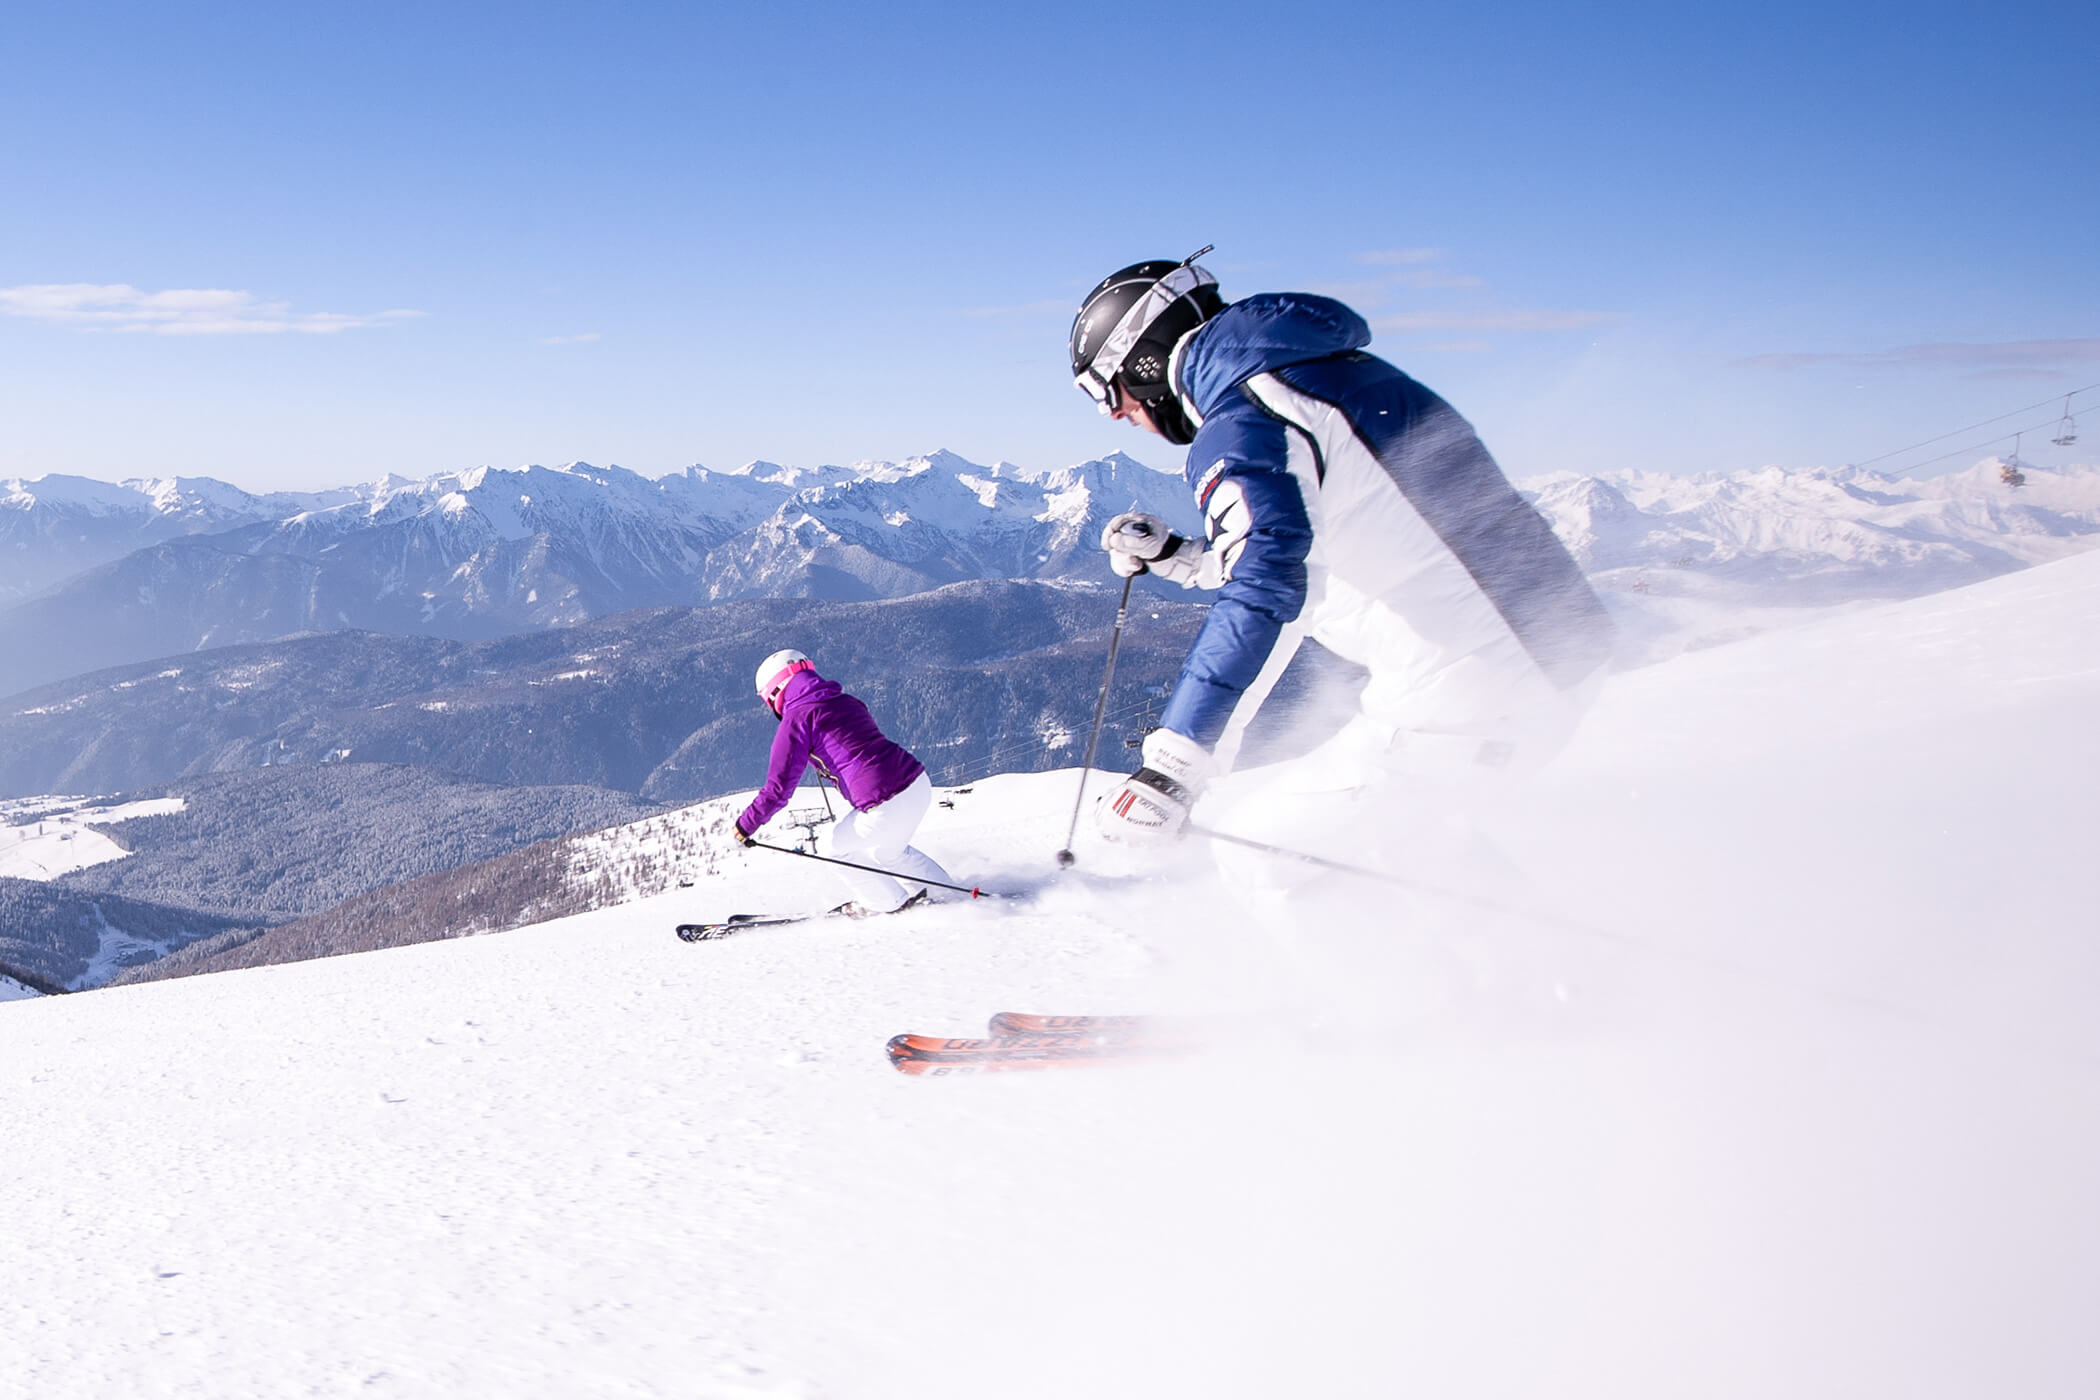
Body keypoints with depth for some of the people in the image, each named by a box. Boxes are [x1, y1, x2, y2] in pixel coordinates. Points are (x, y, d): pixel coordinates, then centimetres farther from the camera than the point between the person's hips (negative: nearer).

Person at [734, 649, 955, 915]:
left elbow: (779, 786, -6)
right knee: (888, 850, 32)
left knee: (841, 847, 21)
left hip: (888, 805, -7)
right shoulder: (845, 701, 18)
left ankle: (891, 903, 32)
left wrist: (746, 825, 5)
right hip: (920, 783, 7)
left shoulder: (796, 720, -2)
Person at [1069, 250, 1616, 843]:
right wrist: (1171, 554, 23)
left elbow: (1263, 594, -27)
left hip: (1465, 677, -10)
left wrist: (1171, 767, -30)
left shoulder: (1237, 426, -11)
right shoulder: (1319, 371, 18)